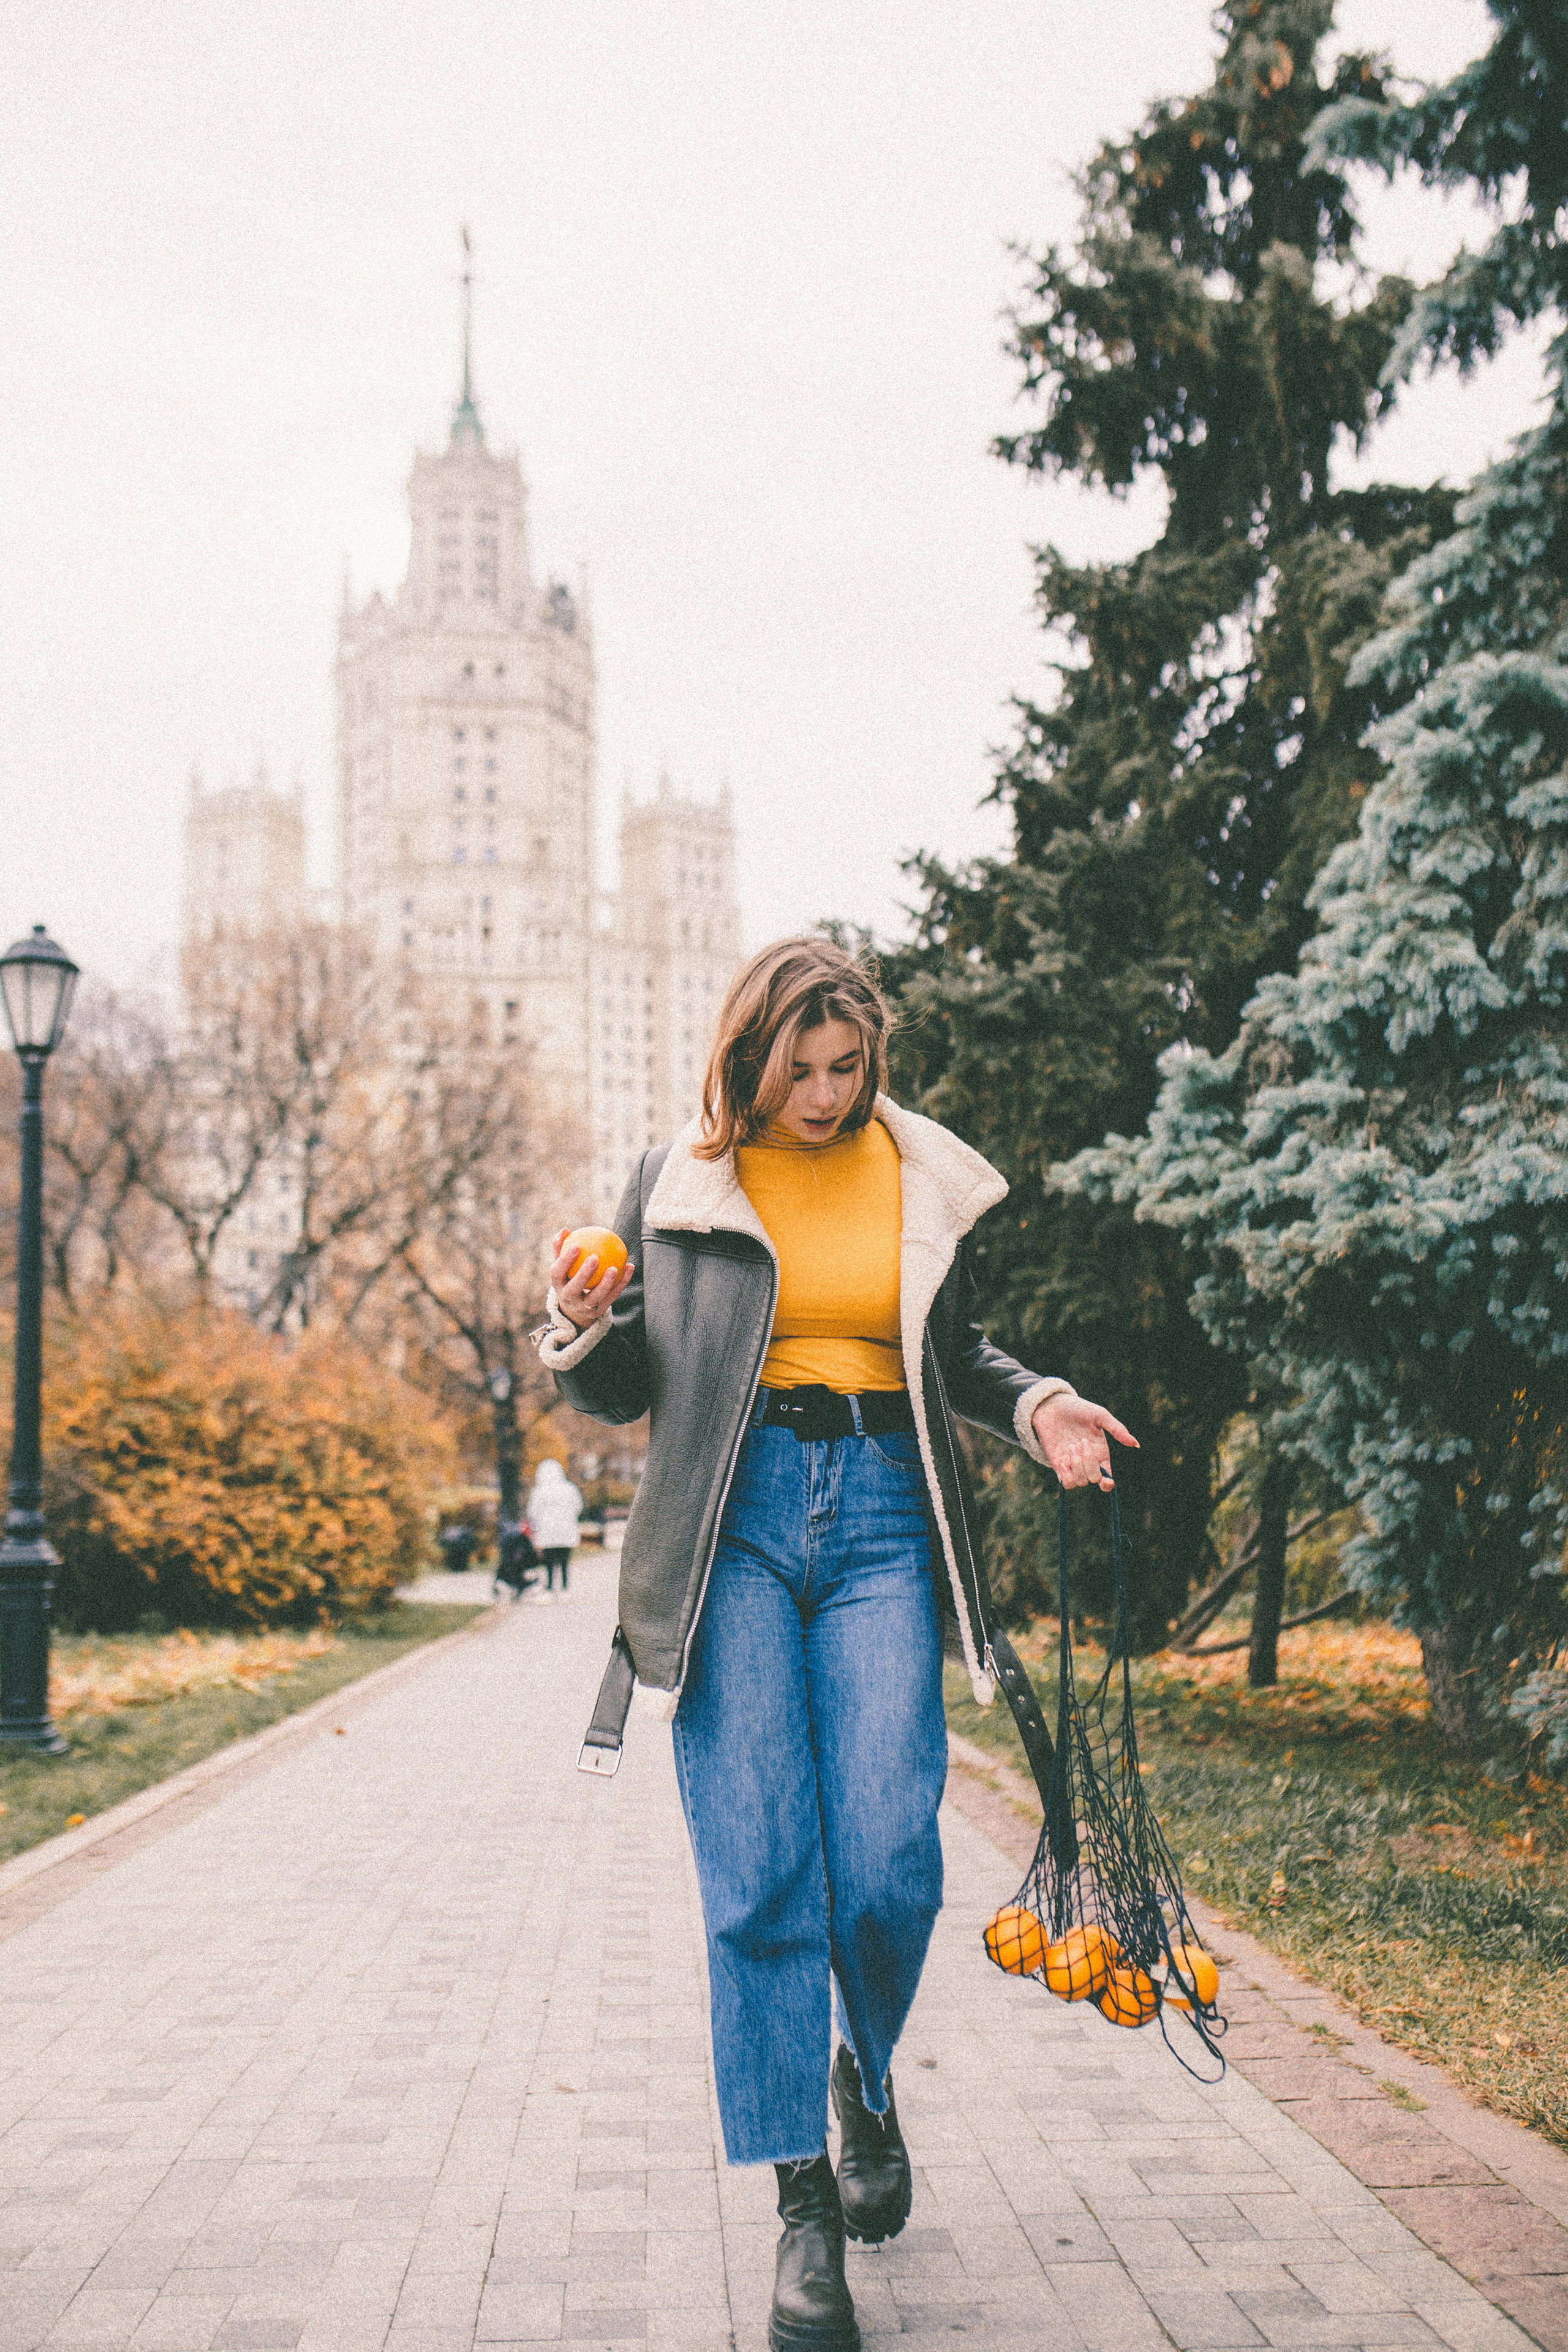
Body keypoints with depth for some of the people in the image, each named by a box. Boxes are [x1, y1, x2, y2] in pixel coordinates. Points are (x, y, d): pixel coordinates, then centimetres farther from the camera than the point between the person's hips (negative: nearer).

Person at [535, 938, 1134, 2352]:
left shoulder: (929, 1182, 9)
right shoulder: (680, 1184, 4)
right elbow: (622, 1393, 8)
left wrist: (1034, 1405, 4)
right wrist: (585, 1330, -13)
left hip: (882, 1515, 1)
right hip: (736, 1520, -1)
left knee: (887, 1865, -7)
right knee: (759, 1877, -6)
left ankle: (867, 2074, 26)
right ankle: (806, 2211, 5)